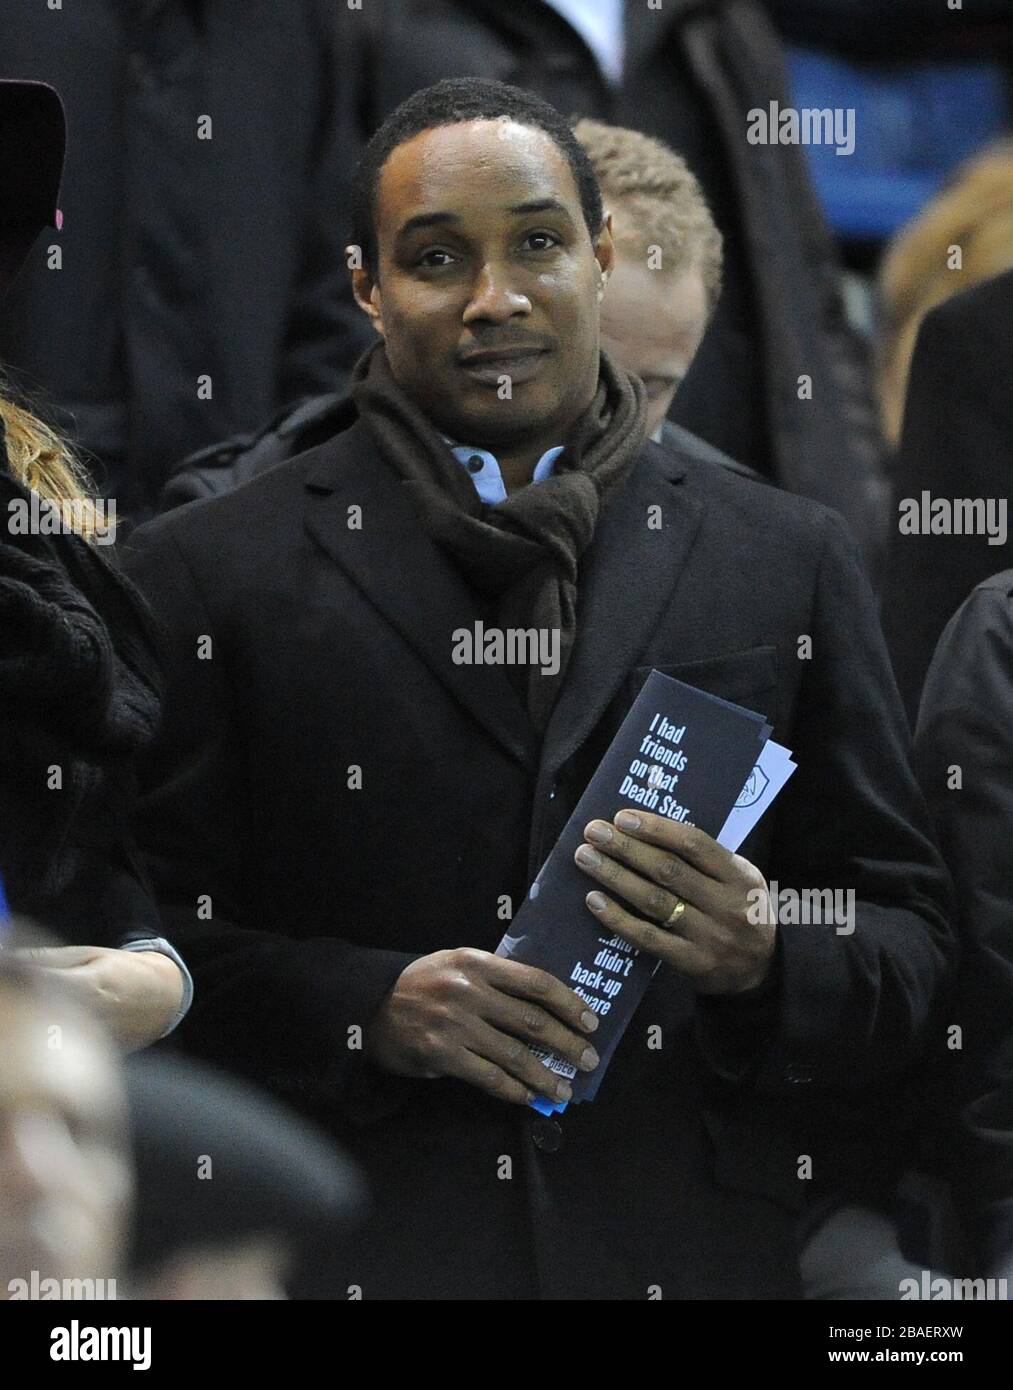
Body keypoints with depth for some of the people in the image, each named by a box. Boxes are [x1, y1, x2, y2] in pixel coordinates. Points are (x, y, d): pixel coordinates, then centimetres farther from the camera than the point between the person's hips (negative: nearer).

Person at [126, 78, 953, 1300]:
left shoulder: (792, 564, 10)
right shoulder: (207, 576, 5)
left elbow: (912, 946, 9)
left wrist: (762, 966, -12)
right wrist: (370, 1009, -15)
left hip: (701, 1249, 2)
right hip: (361, 1254, -1)